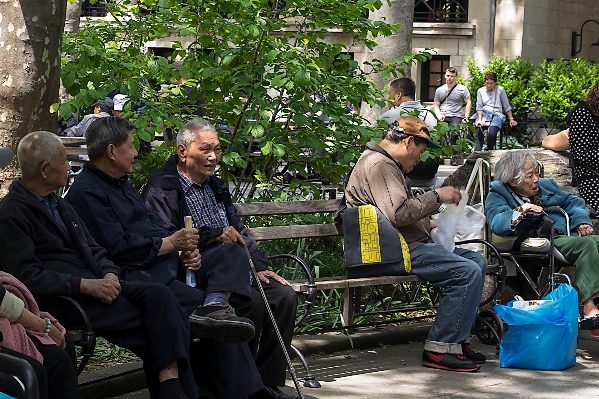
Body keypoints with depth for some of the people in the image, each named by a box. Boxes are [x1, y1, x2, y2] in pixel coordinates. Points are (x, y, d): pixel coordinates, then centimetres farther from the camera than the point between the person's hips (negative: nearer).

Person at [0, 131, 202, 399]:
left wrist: (109, 275, -2)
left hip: (93, 285, 8)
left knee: (159, 295, -20)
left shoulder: (59, 205, 23)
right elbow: (26, 276, -14)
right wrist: (85, 285, -19)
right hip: (61, 301, -8)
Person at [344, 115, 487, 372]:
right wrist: (436, 196, -14)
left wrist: (431, 223, 17)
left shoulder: (388, 165, 23)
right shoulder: (378, 164, -14)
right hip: (396, 252, -12)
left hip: (409, 245, 12)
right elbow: (399, 213, -25)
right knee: (467, 272, -21)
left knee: (477, 262, 12)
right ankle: (439, 349, -16)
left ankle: (456, 341, 10)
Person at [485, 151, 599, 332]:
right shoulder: (498, 195, 4)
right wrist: (520, 212, -25)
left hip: (567, 235, 8)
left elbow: (571, 201, 30)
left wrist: (581, 220, 12)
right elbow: (497, 225, -13)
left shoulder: (546, 186, 25)